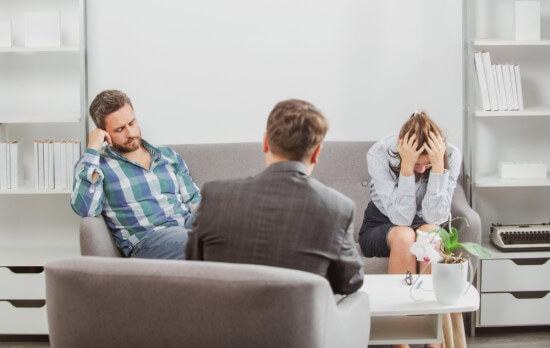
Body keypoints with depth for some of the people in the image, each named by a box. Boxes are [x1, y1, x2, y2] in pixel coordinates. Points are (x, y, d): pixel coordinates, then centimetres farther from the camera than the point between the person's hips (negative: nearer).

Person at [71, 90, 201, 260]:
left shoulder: (168, 155, 21)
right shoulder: (93, 163, 7)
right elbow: (85, 209, -13)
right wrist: (93, 149, -9)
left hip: (190, 226, 5)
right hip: (148, 240, -5)